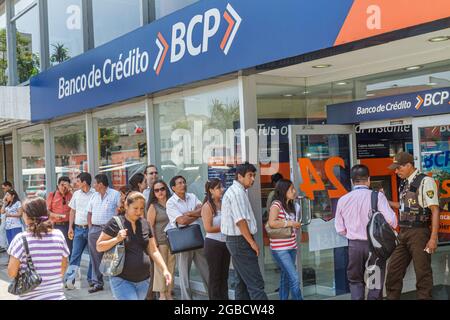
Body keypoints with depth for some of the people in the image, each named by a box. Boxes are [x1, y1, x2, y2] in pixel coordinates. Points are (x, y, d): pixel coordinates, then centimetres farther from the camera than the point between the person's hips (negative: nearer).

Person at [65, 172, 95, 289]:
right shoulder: (76, 194, 9)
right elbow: (72, 211, 15)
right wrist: (70, 227, 8)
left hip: (91, 228, -4)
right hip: (78, 228, 4)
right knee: (75, 255, 3)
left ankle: (91, 279, 17)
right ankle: (69, 279, 2)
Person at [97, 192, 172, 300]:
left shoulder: (145, 224, 8)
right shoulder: (115, 223, -6)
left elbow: (153, 251, 10)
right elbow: (99, 247, -3)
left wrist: (164, 269, -2)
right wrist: (116, 239, -19)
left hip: (143, 280, 5)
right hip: (122, 280, -5)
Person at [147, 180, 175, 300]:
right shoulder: (153, 206, -2)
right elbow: (150, 226, -4)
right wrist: (154, 243, -10)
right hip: (160, 241, -3)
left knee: (171, 267, 7)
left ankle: (169, 293, 17)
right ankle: (162, 294, 10)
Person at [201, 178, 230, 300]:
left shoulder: (224, 203, 5)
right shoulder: (207, 206, -11)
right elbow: (208, 228, -17)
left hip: (225, 243, 6)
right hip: (213, 244, -6)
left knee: (224, 274, 13)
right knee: (215, 276, 5)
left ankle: (224, 297, 21)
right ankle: (214, 297, 13)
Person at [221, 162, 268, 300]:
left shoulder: (235, 191, 17)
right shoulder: (237, 192, -15)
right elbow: (240, 220, -21)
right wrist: (252, 242, -16)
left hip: (236, 241, 11)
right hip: (241, 242, -11)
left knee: (243, 283, 14)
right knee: (256, 284, -13)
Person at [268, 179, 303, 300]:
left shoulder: (290, 205, 15)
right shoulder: (276, 204, -12)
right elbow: (272, 223, -26)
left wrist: (295, 226, 6)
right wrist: (291, 223, -18)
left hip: (291, 247, 8)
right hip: (280, 249, -8)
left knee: (286, 278, 11)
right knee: (295, 278, -10)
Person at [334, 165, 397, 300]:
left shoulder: (343, 200, -2)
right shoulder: (377, 196, -12)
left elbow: (340, 229, 3)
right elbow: (391, 221, -16)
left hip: (354, 245, 2)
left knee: (355, 281, 18)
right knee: (375, 283, 11)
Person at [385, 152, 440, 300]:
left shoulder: (425, 181, -12)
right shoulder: (404, 183, 10)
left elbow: (435, 210, -14)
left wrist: (433, 238, -18)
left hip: (418, 233, -8)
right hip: (403, 233, 8)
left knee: (422, 272, 2)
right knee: (393, 269, 12)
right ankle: (392, 297, 24)